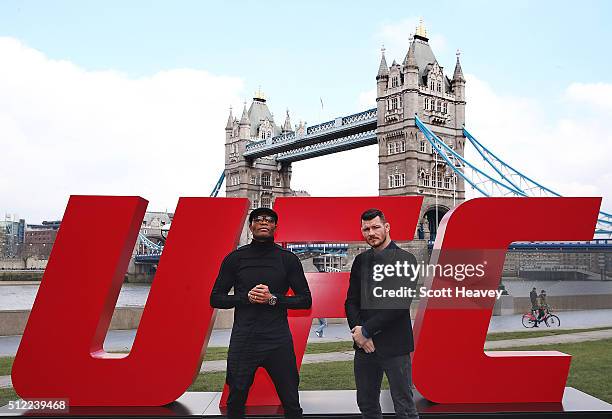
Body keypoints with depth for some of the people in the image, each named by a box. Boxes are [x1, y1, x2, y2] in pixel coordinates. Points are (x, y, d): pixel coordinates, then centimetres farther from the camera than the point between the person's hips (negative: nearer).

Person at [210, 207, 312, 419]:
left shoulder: (288, 259, 3)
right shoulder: (235, 258, 4)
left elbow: (305, 300, 3)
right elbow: (216, 299, 6)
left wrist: (273, 299, -12)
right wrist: (246, 297, -11)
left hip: (278, 341, 0)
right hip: (243, 340, 1)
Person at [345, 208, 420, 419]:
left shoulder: (405, 259, -7)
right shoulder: (360, 260, 10)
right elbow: (351, 301, 8)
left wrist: (367, 331, -14)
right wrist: (357, 332, -9)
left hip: (394, 346, -5)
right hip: (364, 345, 5)